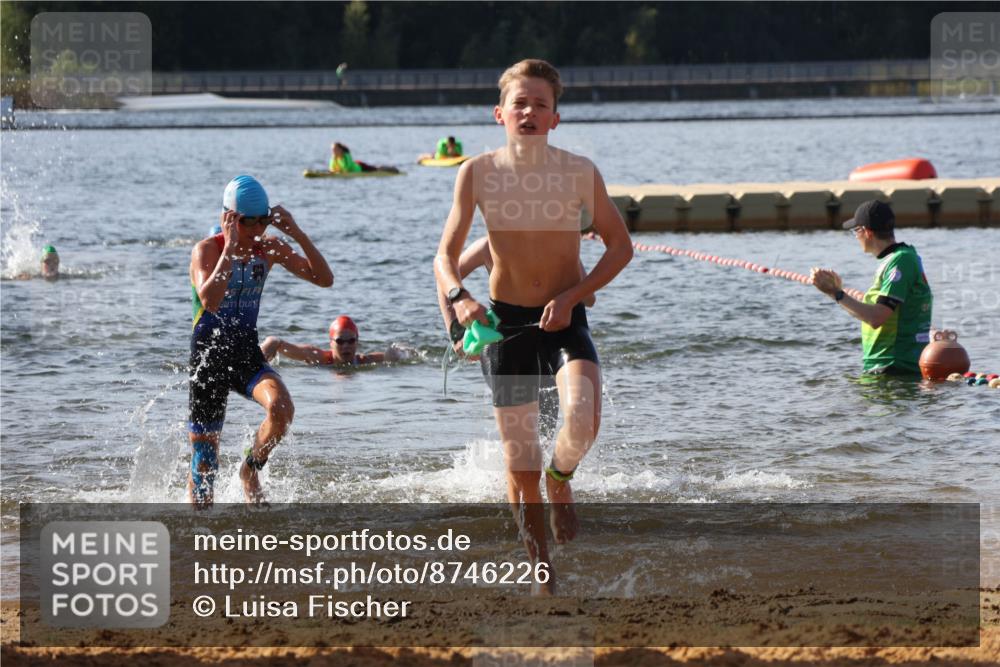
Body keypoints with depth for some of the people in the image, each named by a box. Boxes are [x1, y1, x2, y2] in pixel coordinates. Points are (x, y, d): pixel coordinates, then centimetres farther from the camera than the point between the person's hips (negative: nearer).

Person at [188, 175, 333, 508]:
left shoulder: (270, 248, 0)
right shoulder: (207, 250, -14)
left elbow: (325, 278, -5)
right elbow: (210, 301, -33)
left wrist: (297, 233, -15)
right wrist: (231, 246, -32)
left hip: (247, 355, 3)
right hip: (209, 358, -3)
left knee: (281, 408, -28)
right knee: (205, 463, -1)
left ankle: (251, 471, -1)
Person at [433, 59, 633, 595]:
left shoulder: (580, 173, -7)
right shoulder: (478, 173, -6)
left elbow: (620, 246, 1)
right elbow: (445, 256, -5)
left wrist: (573, 295, -12)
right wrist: (459, 297, -26)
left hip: (565, 320, -1)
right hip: (506, 322, 1)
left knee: (582, 421, -29)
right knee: (521, 466, 3)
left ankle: (560, 479, 7)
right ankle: (542, 573, 20)